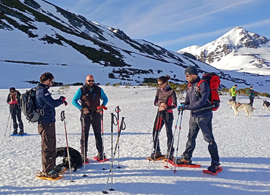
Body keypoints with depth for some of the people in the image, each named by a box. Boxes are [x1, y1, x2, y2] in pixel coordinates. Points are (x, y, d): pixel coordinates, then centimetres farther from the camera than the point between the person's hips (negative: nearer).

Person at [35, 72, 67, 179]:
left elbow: (50, 103, 21)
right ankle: (47, 171, 2)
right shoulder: (42, 90, -17)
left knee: (51, 146, 18)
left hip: (49, 122, 11)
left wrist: (61, 101, 9)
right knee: (47, 147, -5)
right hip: (46, 123, -11)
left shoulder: (42, 90, 16)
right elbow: (53, 103, -23)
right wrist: (61, 99, -5)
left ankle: (51, 167, 29)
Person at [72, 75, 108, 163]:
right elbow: (74, 101, 2)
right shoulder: (81, 90, -1)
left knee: (98, 135, 9)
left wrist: (102, 107, 0)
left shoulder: (99, 89, 7)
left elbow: (105, 99, 17)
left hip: (96, 115, 2)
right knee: (84, 135, 0)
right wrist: (82, 108, -11)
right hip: (86, 115, -2)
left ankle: (100, 154, 18)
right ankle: (83, 156, 7)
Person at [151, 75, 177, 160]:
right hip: (159, 113, 5)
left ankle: (170, 152, 12)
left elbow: (175, 105, -9)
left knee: (169, 133, 0)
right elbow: (155, 102, 9)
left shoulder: (171, 91, -7)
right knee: (155, 132, 3)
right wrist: (160, 103, -12)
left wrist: (166, 108, -21)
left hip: (168, 114, -5)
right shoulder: (159, 91, 9)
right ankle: (157, 151, 15)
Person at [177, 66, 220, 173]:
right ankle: (186, 158, 25)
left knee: (209, 139, -2)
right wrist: (183, 105, -6)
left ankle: (215, 162, 6)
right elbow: (188, 99, 16)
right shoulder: (190, 86, 12)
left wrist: (187, 107, -24)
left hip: (204, 116, -8)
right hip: (193, 115, 8)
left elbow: (202, 101, -22)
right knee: (191, 137, 14)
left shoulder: (203, 84, -14)